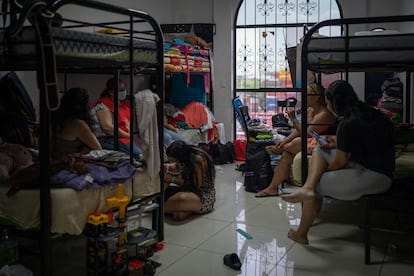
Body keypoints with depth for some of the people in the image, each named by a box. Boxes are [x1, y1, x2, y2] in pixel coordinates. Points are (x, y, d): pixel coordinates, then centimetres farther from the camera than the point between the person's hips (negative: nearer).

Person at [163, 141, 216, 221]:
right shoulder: (186, 158, -2)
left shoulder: (198, 159, -23)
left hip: (205, 197, -7)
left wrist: (173, 179, -18)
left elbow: (196, 185, -22)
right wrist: (168, 167, -4)